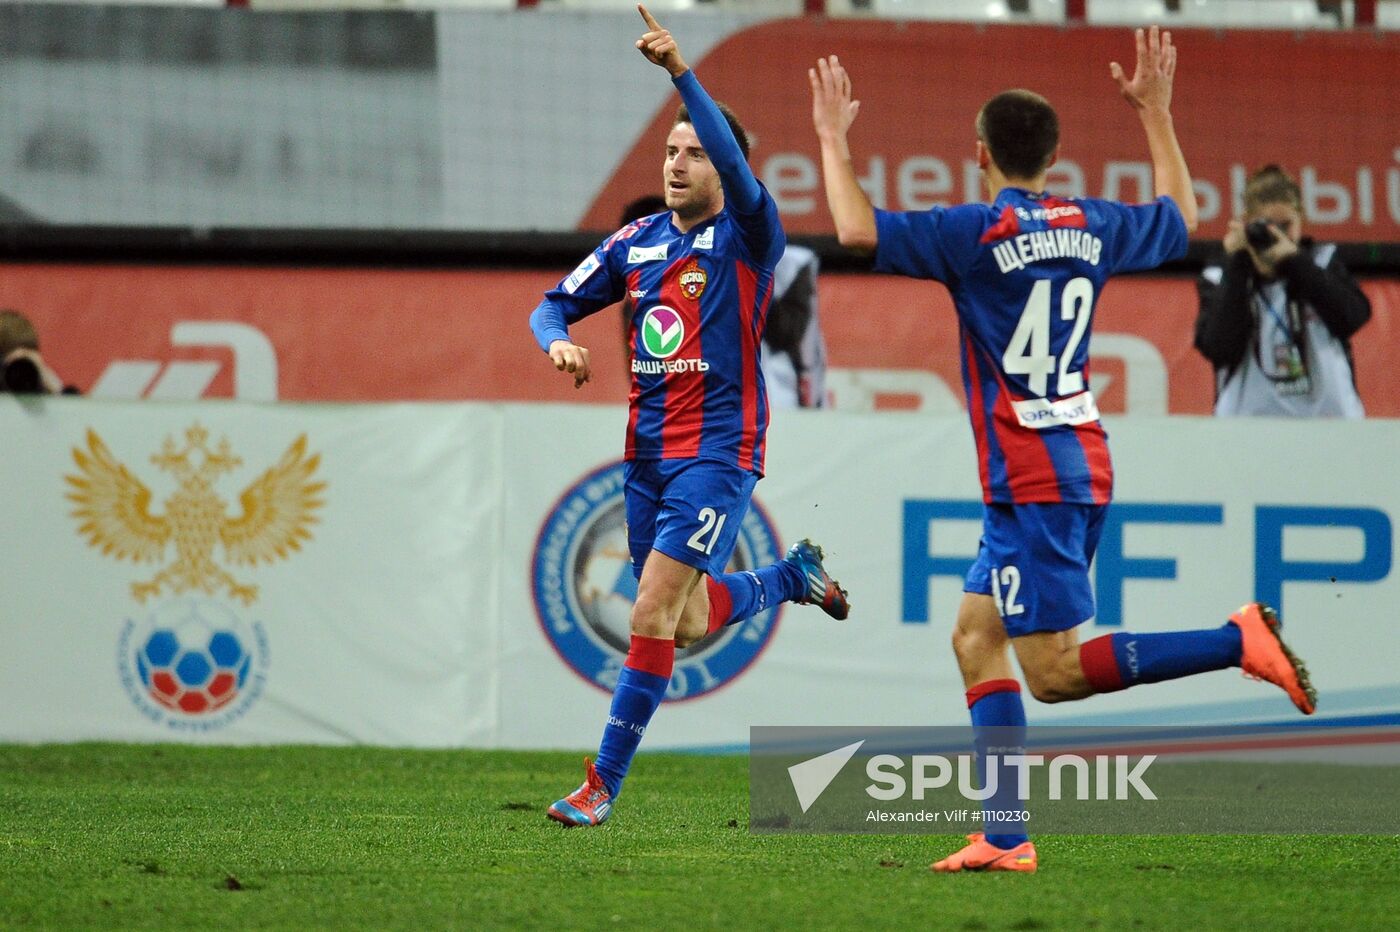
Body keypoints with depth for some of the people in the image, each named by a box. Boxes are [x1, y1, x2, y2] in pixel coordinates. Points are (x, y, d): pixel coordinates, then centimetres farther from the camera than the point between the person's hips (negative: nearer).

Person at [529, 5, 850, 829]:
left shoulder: (747, 235, -8)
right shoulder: (635, 243, 9)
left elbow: (739, 169, -28)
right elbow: (554, 305, 17)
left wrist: (682, 71, -37)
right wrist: (558, 341, -8)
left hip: (717, 454, -7)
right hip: (648, 452, 7)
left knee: (653, 617, -14)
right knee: (690, 624, 14)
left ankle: (604, 783, -7)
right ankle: (794, 576, 42)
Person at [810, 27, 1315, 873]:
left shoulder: (976, 232, -11)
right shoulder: (1093, 226, 9)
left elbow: (859, 230, -21)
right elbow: (1180, 215, 29)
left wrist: (834, 142, -5)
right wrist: (1157, 112, 36)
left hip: (1029, 481, -8)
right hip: (1083, 469, 8)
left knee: (1055, 672, -8)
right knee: (976, 636, 11)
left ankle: (1236, 641, -19)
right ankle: (1005, 837, 4)